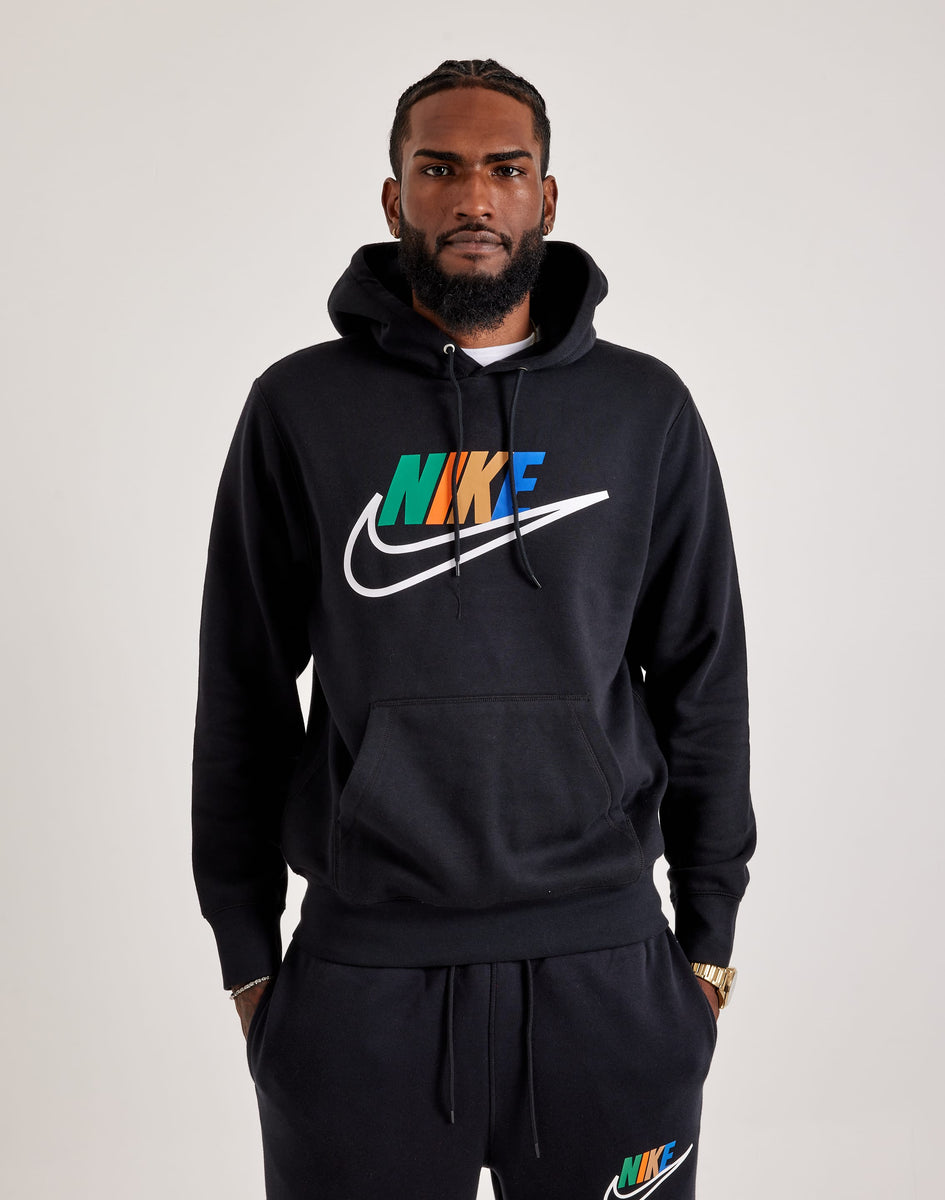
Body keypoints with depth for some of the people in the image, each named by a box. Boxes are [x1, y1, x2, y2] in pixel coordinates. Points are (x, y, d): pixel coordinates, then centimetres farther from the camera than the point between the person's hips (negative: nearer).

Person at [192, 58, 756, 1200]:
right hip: (363, 962, 0)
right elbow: (243, 693, 4)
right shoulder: (300, 407, 1)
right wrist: (245, 945, 4)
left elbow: (703, 678, 7)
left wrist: (710, 923, 7)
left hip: (604, 959, 1)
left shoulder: (646, 408, 4)